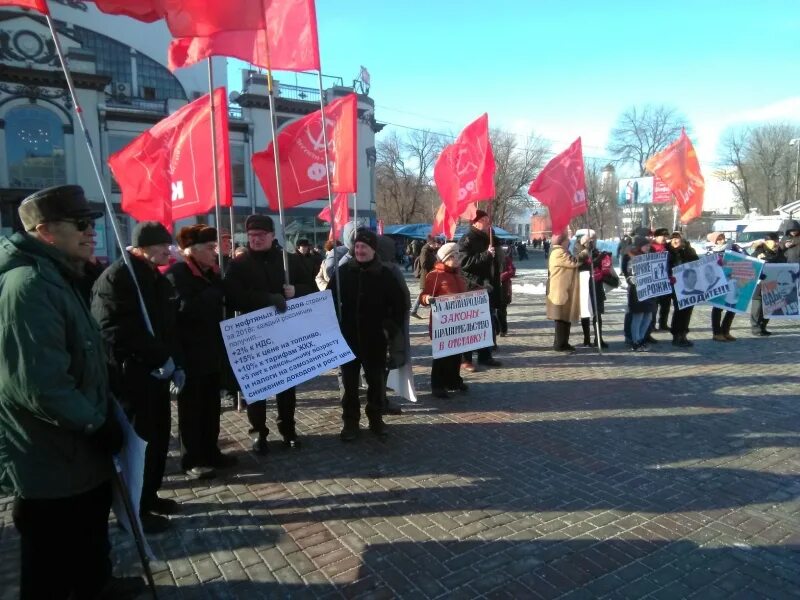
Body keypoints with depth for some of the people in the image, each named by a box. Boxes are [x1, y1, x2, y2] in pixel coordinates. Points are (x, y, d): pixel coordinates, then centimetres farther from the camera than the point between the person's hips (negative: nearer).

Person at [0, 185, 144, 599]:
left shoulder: (56, 278, 10)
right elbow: (40, 385, -32)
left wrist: (100, 419, 12)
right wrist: (97, 424, -19)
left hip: (75, 452, 10)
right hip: (52, 462, -10)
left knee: (90, 537, 28)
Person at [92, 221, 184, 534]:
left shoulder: (157, 279, 13)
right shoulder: (116, 278, -14)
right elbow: (116, 331, -23)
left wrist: (176, 363, 5)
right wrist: (160, 359, -22)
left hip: (155, 372, 8)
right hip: (131, 375, -8)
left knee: (158, 437, 15)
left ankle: (149, 495, 32)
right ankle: (136, 510, 19)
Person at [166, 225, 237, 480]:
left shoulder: (213, 272, 10)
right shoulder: (176, 274, -11)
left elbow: (221, 302, 17)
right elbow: (184, 308, -24)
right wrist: (212, 295, -18)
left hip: (213, 350, 7)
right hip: (190, 353, -7)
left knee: (211, 405, 14)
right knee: (191, 407, 5)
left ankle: (210, 452, 28)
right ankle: (191, 459, 18)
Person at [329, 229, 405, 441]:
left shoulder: (385, 275, -3)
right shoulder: (343, 272, -1)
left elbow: (399, 304, 3)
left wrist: (390, 328, -3)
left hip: (375, 338, 0)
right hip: (347, 338, 1)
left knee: (376, 380, 10)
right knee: (349, 382, 8)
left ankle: (376, 418, 26)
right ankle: (350, 421, 20)